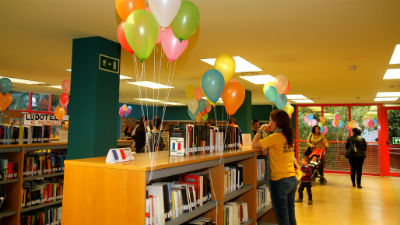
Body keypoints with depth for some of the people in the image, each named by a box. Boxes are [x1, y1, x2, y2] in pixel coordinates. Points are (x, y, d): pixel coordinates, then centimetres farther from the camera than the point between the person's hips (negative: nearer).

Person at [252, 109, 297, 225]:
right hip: (292, 180, 8)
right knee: (291, 215, 18)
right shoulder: (289, 136, 8)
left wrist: (260, 130, 0)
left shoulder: (275, 137, -15)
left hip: (280, 181, -8)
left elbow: (254, 144, -10)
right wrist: (268, 148, -1)